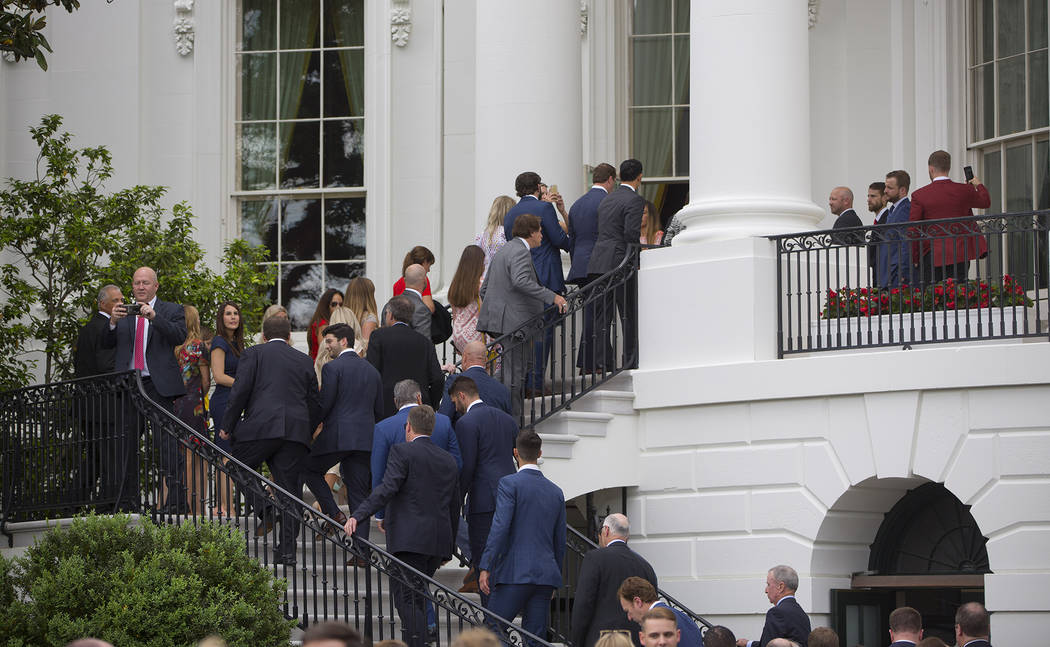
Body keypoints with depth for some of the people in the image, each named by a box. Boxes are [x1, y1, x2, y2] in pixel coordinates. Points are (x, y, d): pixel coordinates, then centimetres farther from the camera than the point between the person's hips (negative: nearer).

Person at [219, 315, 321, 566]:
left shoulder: (254, 354, 7)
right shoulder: (304, 361, 18)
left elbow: (240, 391, -3)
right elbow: (315, 403, 19)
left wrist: (227, 425, 5)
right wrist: (306, 434, 30)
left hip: (261, 427, -3)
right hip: (296, 431, 3)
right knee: (289, 488, 5)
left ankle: (264, 510, -7)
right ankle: (287, 550, 1)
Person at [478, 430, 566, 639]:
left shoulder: (509, 484, -4)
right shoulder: (556, 492, 14)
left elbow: (500, 527, -14)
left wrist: (485, 567, -13)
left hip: (515, 575, -6)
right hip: (545, 576, 6)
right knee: (534, 636, 4)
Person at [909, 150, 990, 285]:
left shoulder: (919, 195, -4)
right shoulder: (964, 191, 1)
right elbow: (985, 202, 22)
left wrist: (914, 259, 6)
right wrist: (979, 185, 43)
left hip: (932, 258, -2)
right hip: (960, 256, 2)